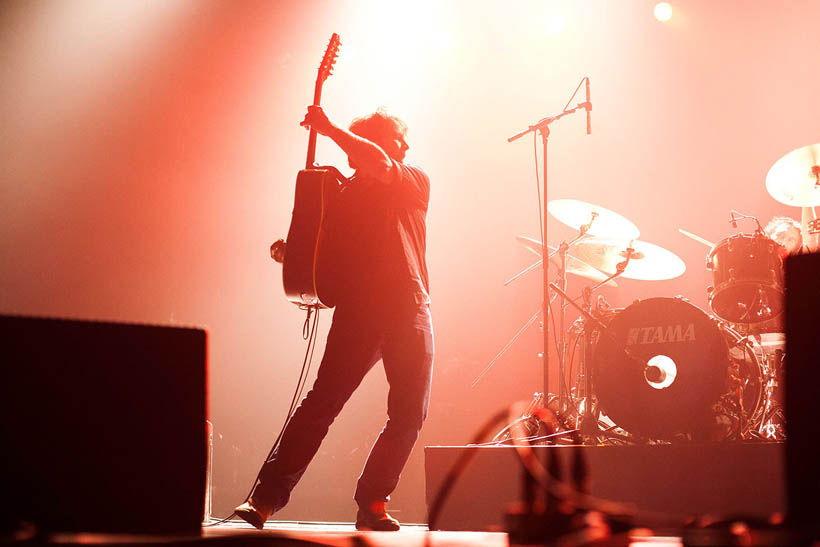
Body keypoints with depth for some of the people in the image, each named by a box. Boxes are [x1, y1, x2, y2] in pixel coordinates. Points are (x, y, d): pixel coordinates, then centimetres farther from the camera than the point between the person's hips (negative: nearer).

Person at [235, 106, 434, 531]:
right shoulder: (346, 192, 18)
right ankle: (265, 499, -10)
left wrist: (330, 129, -12)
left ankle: (372, 503, 10)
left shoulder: (415, 183, 11)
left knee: (410, 414, -3)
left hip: (410, 309, 0)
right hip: (358, 312, 0)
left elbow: (379, 164, -10)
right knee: (321, 403, -9)